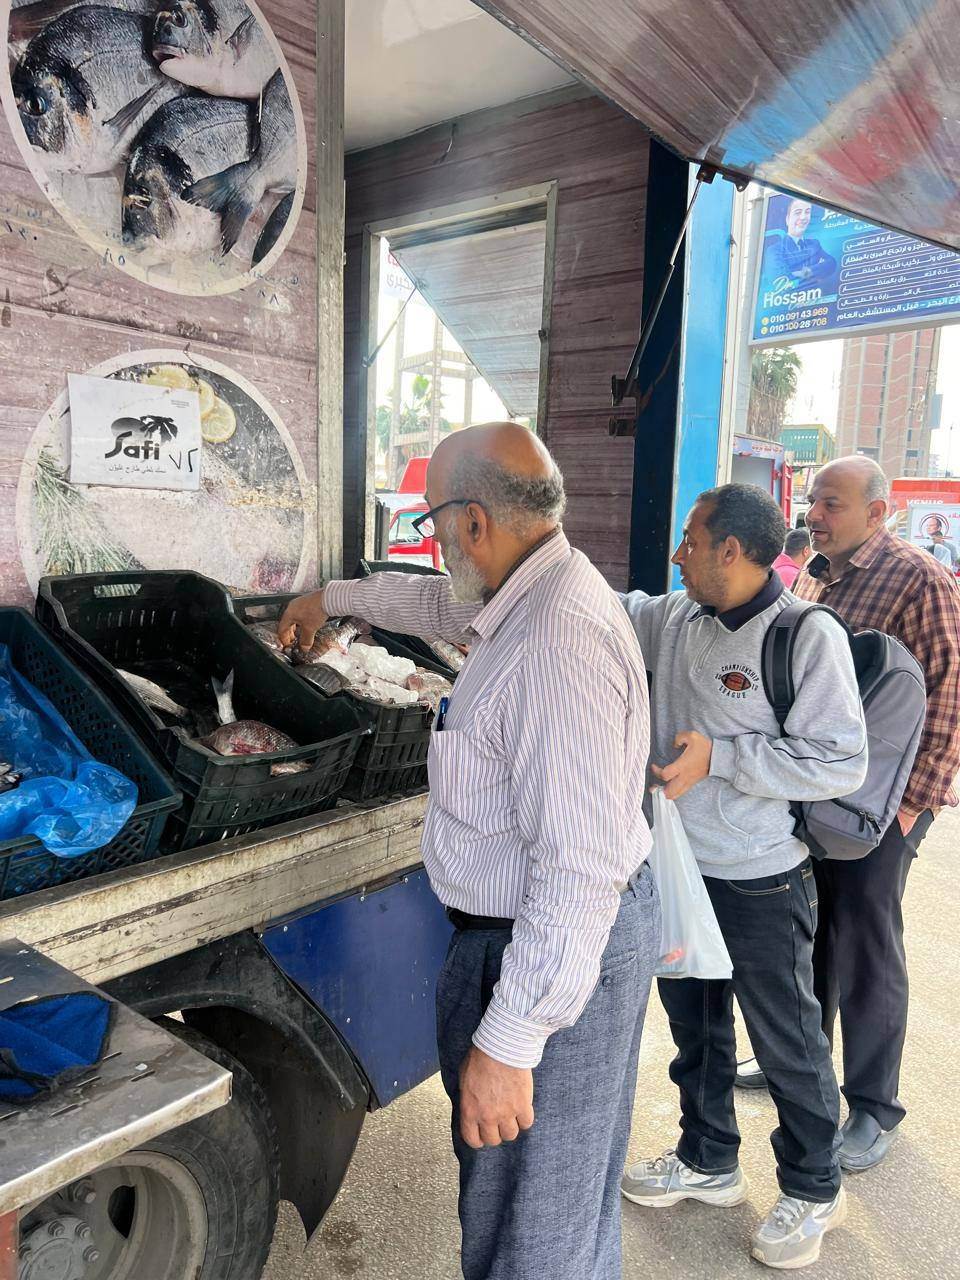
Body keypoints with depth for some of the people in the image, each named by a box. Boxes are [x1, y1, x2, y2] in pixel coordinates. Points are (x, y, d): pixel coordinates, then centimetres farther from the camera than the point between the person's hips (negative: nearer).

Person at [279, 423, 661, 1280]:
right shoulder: (533, 595, 4)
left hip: (556, 951, -10)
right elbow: (441, 604, 27)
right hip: (527, 929, 10)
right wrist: (333, 597, 37)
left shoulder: (559, 641, -29)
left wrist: (508, 1042, -27)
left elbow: (582, 868, -32)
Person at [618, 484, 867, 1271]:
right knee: (695, 1025, 23)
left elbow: (841, 763, -22)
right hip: (679, 868, 7)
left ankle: (814, 1189, 39)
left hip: (760, 886, -6)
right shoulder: (674, 620, -2)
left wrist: (718, 757, -25)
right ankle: (709, 1162, 46)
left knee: (787, 1042, 13)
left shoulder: (808, 637, -20)